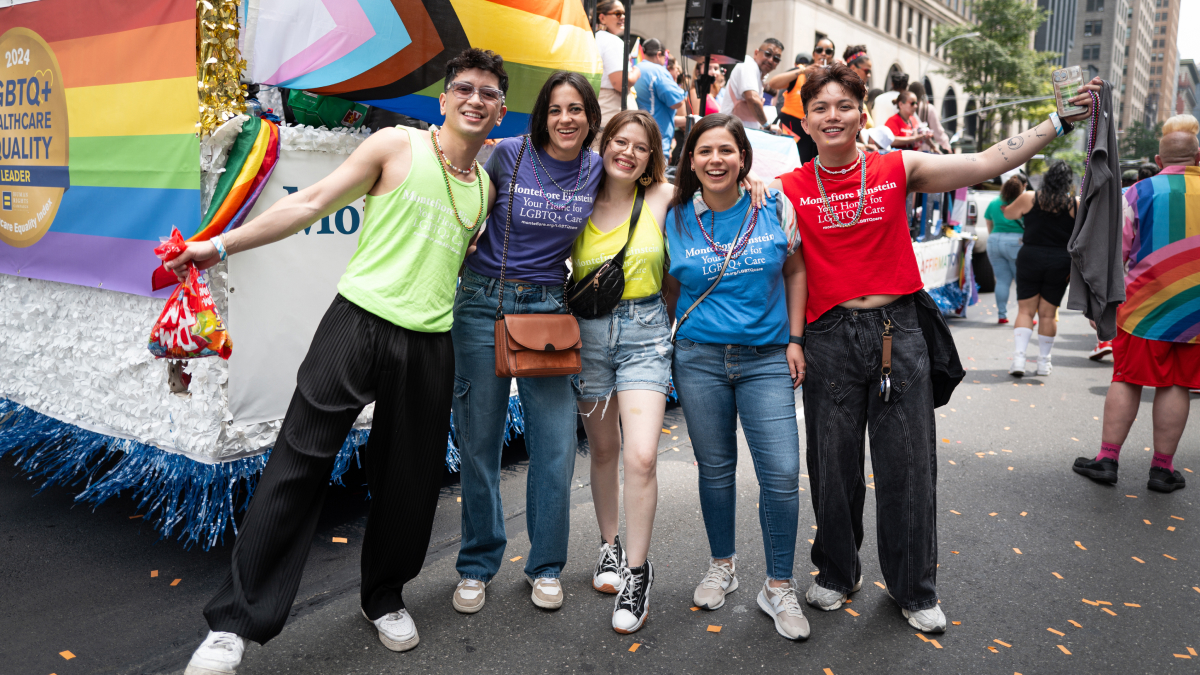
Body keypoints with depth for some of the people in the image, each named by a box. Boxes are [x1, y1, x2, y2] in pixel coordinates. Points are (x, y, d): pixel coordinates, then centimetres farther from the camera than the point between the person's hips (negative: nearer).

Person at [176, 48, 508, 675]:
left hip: (430, 344, 4)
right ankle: (234, 622, 2)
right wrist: (222, 244, -4)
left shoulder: (486, 189, 16)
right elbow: (312, 202, 0)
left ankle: (385, 598, 31)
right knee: (299, 464, -7)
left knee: (410, 480, 9)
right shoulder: (396, 146, 3)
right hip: (360, 320, -4)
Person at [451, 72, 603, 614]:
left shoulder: (596, 170, 3)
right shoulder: (509, 155, -4)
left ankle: (545, 566, 19)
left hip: (548, 308, 2)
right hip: (484, 304, -1)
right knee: (479, 441, 5)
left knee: (556, 443, -2)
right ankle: (476, 566, 23)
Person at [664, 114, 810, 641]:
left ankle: (779, 587, 11)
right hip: (699, 359, 1)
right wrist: (670, 348, 7)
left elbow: (795, 271, 9)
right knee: (715, 470, 11)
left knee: (782, 473, -7)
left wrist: (795, 340, 4)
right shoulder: (675, 219, 2)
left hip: (766, 359, 0)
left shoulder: (775, 208, 0)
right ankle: (722, 566, 32)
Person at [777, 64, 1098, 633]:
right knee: (833, 466, 10)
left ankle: (914, 589, 27)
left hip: (898, 330, 0)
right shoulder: (789, 189, 1)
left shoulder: (899, 170, 2)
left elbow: (986, 163, -2)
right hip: (829, 336, 0)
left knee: (908, 466, 7)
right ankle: (837, 574, 34)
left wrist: (1059, 122, -4)